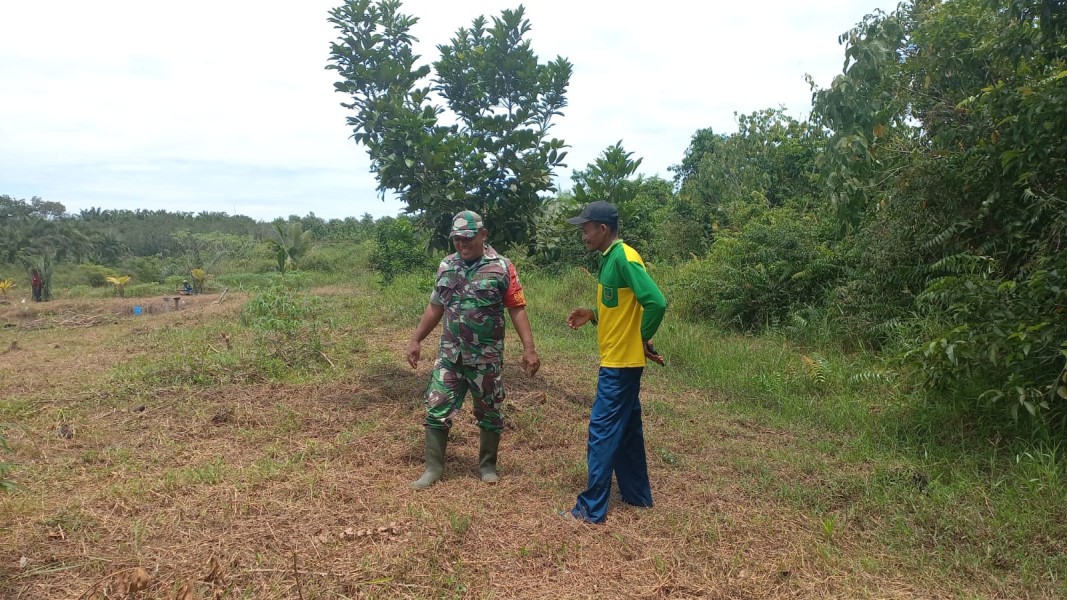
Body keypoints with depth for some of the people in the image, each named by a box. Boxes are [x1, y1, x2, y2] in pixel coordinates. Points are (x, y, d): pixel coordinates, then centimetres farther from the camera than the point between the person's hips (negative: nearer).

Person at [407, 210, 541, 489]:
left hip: (487, 358, -3)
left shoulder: (502, 268, -7)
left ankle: (487, 465, 29)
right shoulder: (446, 267, 5)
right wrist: (415, 340, 13)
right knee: (437, 410, 3)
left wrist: (529, 348, -14)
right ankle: (433, 467, 17)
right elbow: (435, 308, 14)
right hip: (449, 356, 3)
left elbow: (517, 309, -8)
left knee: (489, 413, 10)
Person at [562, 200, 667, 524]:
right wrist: (592, 315, 5)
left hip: (621, 361, -10)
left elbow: (656, 303, -25)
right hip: (619, 359, 10)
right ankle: (637, 494, 31)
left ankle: (592, 508, 5)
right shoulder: (611, 258, 12)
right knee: (626, 430, 18)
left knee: (603, 431, -4)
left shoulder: (624, 257, -19)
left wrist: (642, 339, -14)